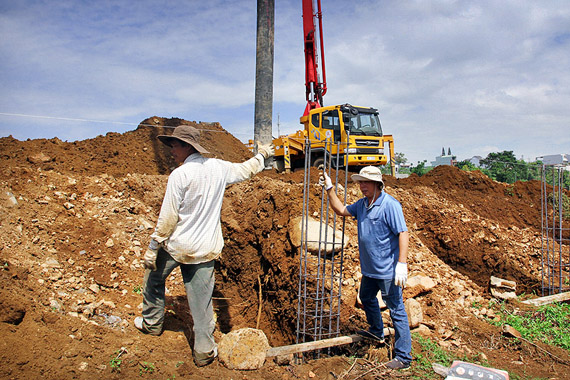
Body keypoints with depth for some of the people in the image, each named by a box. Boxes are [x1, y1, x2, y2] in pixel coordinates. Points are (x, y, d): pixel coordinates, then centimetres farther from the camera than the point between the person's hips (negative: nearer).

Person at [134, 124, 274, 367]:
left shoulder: (179, 175, -17)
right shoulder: (218, 168, -1)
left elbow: (168, 217, -15)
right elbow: (246, 170, 17)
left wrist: (152, 248, -7)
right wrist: (262, 155, 36)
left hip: (176, 246, -4)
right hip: (205, 248, 4)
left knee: (154, 278, 25)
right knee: (201, 298, 11)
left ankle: (152, 323, 42)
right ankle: (204, 351, 19)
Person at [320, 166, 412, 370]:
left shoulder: (390, 205, -19)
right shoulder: (362, 204, 6)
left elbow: (403, 233, -21)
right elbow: (341, 210, 17)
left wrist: (402, 264, -26)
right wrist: (329, 188, 9)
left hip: (387, 270, -9)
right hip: (369, 269, 9)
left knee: (396, 311, 0)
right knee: (367, 299, 27)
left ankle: (403, 357, 12)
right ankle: (376, 332, 52)